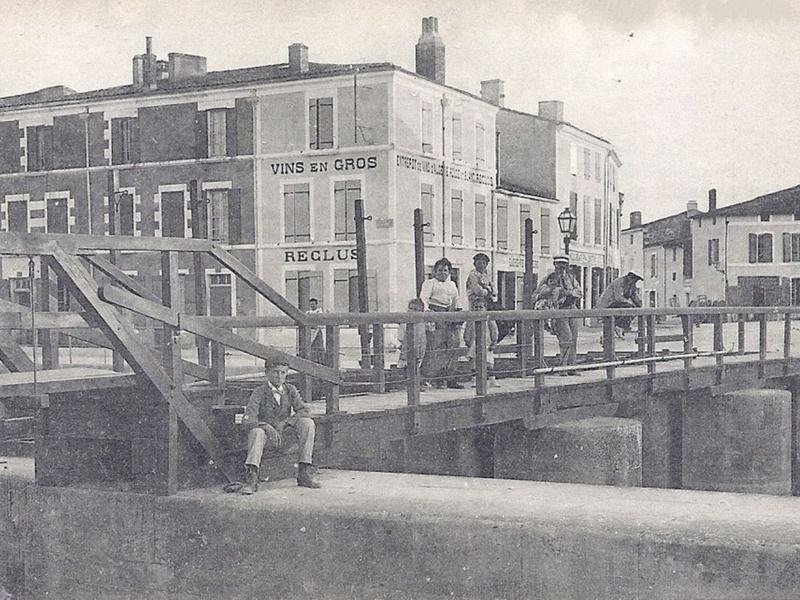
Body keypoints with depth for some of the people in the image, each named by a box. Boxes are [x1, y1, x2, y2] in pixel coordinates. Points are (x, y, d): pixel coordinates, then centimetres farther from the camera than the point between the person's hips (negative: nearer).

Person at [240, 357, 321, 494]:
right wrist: (266, 426, -36)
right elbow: (247, 419, -16)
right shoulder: (259, 392, -4)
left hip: (287, 438, 2)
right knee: (256, 431, -35)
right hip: (268, 439, -2)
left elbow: (304, 411, -6)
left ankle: (305, 473, -21)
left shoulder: (290, 390, 6)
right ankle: (251, 478, -41)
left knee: (307, 423, -23)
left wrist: (285, 422, -23)